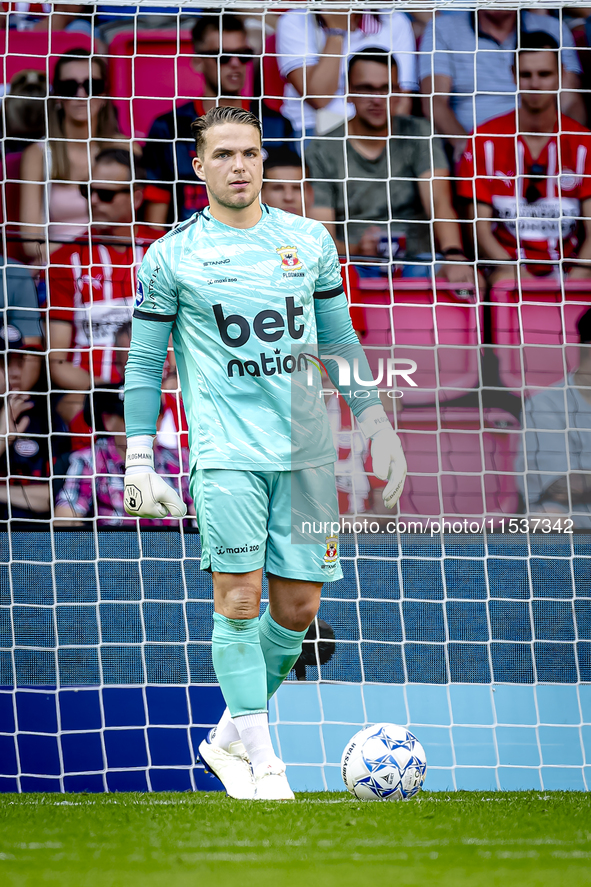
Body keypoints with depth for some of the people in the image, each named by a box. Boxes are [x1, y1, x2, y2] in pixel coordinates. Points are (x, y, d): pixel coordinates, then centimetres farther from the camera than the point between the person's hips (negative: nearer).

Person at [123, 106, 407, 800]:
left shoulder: (309, 242, 10)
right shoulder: (171, 258, 1)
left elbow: (339, 339, 19)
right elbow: (144, 364, 5)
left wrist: (376, 423, 13)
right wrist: (138, 465, 1)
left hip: (306, 451, 4)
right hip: (225, 452, -3)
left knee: (297, 606, 3)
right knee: (238, 600, -11)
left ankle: (231, 735, 21)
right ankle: (261, 759, -3)